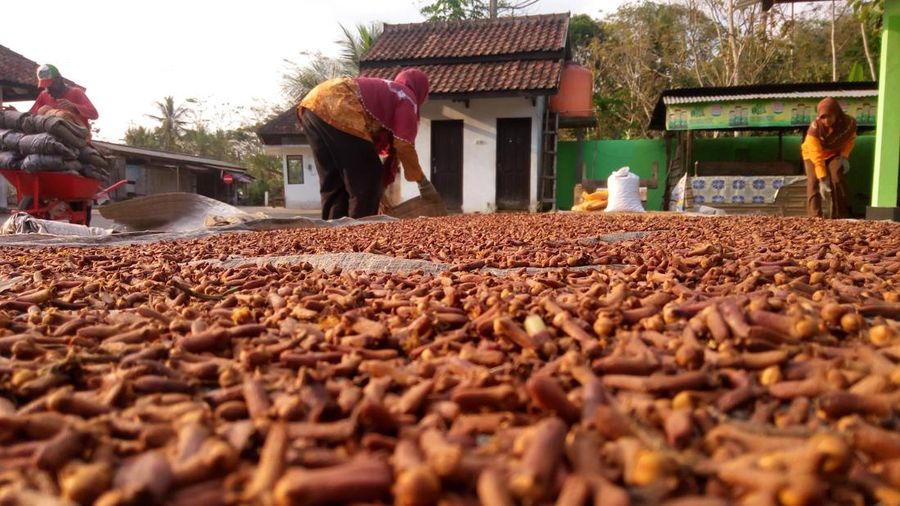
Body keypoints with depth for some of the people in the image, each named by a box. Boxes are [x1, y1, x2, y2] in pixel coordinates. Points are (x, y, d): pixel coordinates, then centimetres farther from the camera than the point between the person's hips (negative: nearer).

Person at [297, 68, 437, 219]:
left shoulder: (380, 88, 37)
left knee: (333, 182, 15)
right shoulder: (406, 97, 14)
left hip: (312, 103, 9)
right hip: (336, 111, -9)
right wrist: (421, 180, 15)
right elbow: (403, 144, 3)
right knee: (368, 181, 1)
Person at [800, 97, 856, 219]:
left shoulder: (849, 123, -20)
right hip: (813, 154, -1)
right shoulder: (815, 128, -31)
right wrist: (823, 180, -40)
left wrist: (844, 156, -14)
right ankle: (816, 217, -19)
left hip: (835, 154, 1)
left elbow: (850, 139, 4)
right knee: (814, 182, -19)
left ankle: (841, 216, -16)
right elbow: (817, 156, -34)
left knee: (837, 179, -20)